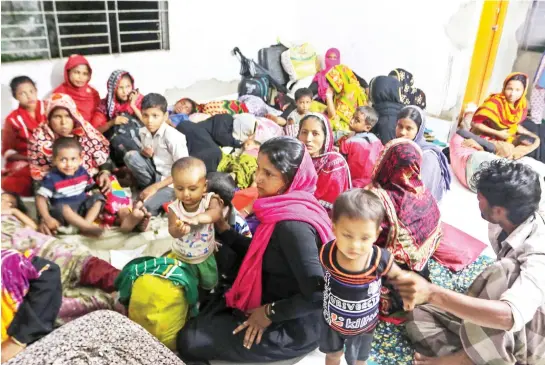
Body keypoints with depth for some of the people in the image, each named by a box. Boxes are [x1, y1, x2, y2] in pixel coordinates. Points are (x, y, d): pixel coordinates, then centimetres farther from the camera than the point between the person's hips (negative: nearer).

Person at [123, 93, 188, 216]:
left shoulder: (172, 136, -22)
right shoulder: (143, 132, -3)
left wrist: (155, 187, -20)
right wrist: (144, 153, -11)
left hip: (171, 181, -6)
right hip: (156, 173, 6)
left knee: (145, 207, -27)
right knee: (131, 156, -16)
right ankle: (150, 188, -4)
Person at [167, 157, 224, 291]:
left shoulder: (209, 199, -25)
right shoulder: (175, 207, -24)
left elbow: (217, 212, -45)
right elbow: (172, 230, -33)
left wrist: (199, 218, -64)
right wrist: (178, 230, -58)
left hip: (206, 255, 0)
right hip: (182, 256, 0)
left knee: (210, 284, 18)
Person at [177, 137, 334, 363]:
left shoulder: (292, 226, -29)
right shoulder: (282, 208, -1)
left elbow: (318, 295, -30)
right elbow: (258, 257, 8)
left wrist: (271, 313, -18)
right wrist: (222, 228, 3)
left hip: (293, 328, -9)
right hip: (268, 304, 9)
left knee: (189, 341, -5)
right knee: (201, 311, 18)